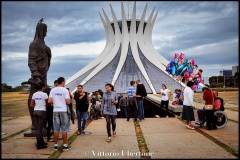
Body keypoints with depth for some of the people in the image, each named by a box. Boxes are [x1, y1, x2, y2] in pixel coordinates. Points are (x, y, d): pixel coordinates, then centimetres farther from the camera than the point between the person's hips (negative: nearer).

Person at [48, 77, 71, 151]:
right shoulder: (65, 90, -9)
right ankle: (65, 145, 8)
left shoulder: (53, 90, 2)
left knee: (56, 129, 10)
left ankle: (56, 145, 15)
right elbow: (68, 102, -14)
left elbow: (49, 101, -2)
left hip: (55, 111, 4)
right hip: (63, 111, -4)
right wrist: (69, 99, 8)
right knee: (64, 129, 4)